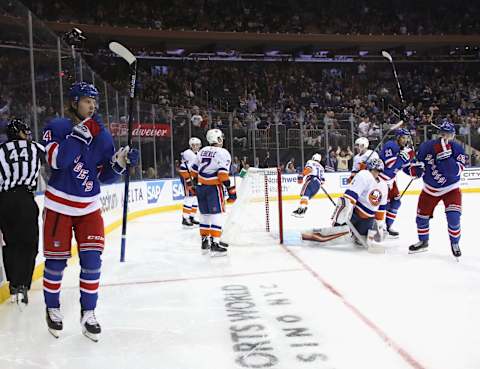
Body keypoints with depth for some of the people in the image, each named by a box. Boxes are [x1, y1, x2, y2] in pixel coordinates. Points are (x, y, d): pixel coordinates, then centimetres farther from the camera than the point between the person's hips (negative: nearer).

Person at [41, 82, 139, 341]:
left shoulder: (102, 135, 1)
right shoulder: (55, 127, -8)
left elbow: (105, 175, 1)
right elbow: (56, 160, -25)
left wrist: (120, 163, -18)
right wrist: (80, 133, -27)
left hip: (89, 207, 3)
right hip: (59, 205, -2)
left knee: (92, 260, -2)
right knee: (56, 260, 5)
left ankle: (88, 313, 13)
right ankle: (52, 309, 28)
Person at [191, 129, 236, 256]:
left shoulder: (202, 151, 13)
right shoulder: (223, 153, -8)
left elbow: (195, 170, 17)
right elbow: (223, 174, -18)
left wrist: (194, 183, 29)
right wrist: (231, 190, -15)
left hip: (200, 187, 7)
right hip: (213, 188, -7)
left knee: (205, 214, 16)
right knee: (216, 214, -5)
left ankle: (205, 241, 23)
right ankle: (215, 244, -10)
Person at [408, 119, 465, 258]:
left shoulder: (457, 149, -17)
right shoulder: (427, 146, -11)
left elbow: (455, 171, -32)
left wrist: (445, 154, -41)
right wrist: (416, 168, -19)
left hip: (450, 189, -3)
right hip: (430, 188, 3)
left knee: (453, 217, -15)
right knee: (422, 216, 8)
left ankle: (455, 244, 12)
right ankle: (423, 242, 33)